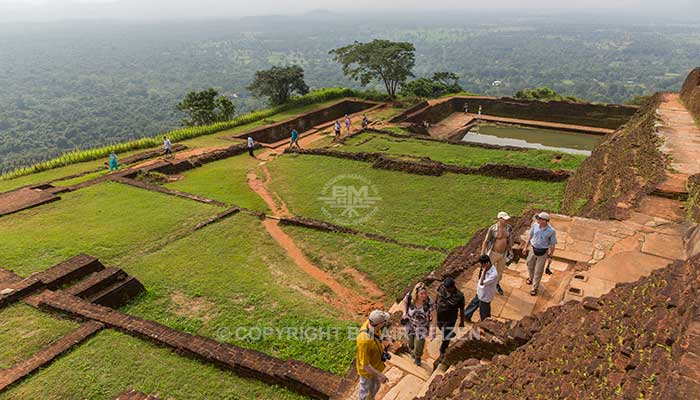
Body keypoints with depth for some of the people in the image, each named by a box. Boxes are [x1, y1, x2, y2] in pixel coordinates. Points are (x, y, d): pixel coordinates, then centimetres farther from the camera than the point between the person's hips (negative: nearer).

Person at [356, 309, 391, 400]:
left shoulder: (371, 322, -23)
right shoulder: (364, 341, -46)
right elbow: (364, 365, -34)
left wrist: (383, 351, -1)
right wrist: (380, 375, -25)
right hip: (367, 369, -7)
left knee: (375, 386, 32)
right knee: (365, 389, 23)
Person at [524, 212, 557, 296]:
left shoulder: (551, 231, -23)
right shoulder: (535, 225, -15)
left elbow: (553, 244, -11)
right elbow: (530, 236, 2)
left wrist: (550, 256, -5)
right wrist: (526, 247, 7)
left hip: (543, 252, -4)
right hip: (533, 250, 4)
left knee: (538, 271, 4)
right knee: (530, 266, 24)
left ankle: (535, 288, 22)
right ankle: (530, 277, 54)